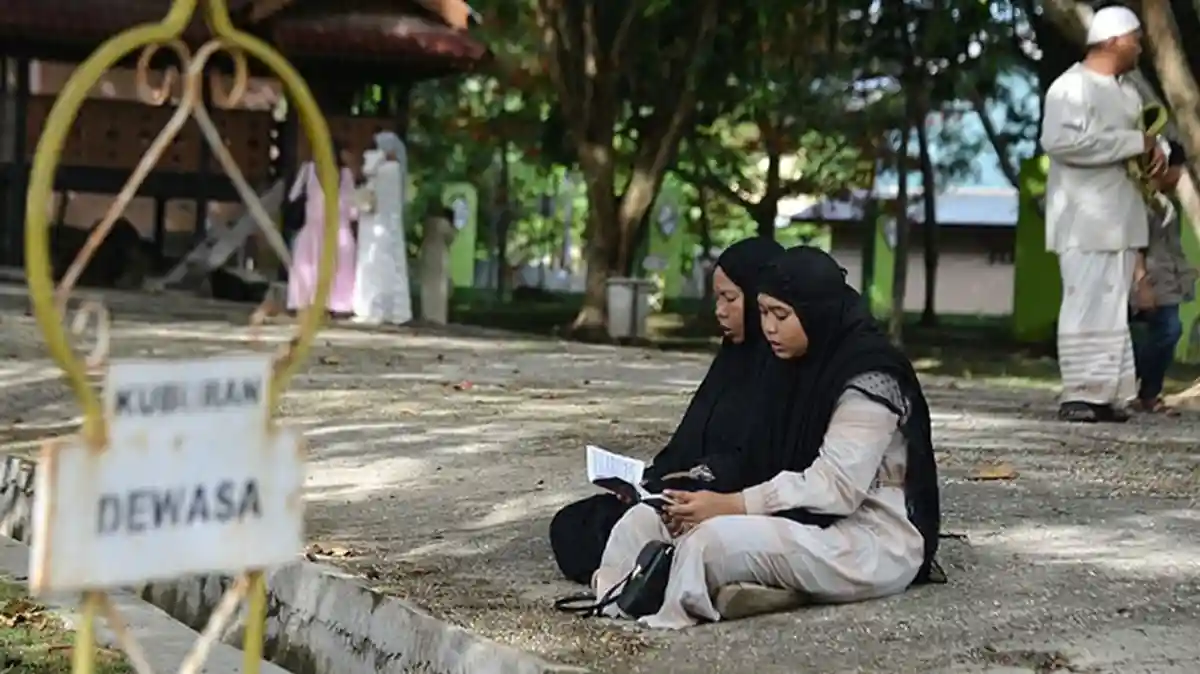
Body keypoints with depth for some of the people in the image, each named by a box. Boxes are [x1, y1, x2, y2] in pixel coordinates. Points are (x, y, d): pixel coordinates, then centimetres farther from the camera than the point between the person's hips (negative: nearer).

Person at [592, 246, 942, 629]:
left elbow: (835, 488, -23)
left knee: (716, 539, -34)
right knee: (646, 522, -9)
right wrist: (713, 501, -10)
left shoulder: (869, 377, -16)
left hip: (875, 544, -9)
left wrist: (730, 506, -26)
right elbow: (767, 465, 9)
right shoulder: (793, 366, 11)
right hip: (804, 524, 9)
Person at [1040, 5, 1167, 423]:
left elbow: (1139, 136, 31)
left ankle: (1106, 393, 12)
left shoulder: (1127, 93, 17)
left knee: (1113, 307, 8)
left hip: (1122, 216, 8)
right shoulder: (1071, 87, -11)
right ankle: (1078, 395, -4)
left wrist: (1156, 151, 4)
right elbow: (1060, 141, -26)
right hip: (1084, 218, -8)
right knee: (1086, 305, -9)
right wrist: (1135, 142, -20)